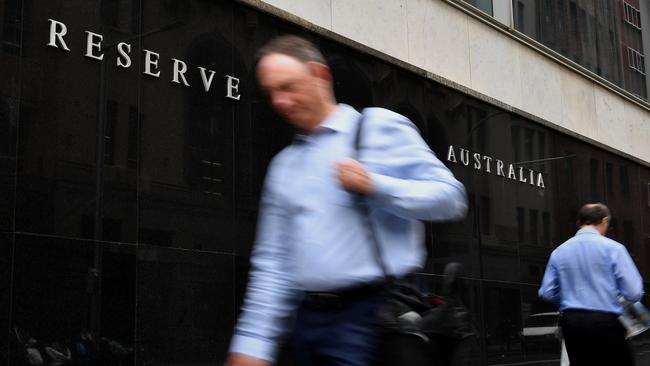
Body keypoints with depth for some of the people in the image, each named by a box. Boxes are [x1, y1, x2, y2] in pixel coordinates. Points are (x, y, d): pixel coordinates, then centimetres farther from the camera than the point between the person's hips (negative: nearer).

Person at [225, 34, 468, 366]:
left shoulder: (381, 128, 2)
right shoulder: (282, 166, 17)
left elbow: (450, 197, -4)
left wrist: (374, 186, -15)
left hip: (370, 314, -6)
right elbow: (271, 263, 14)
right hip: (308, 319, 6)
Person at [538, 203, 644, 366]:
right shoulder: (612, 248, -5)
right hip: (605, 322, -4)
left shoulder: (559, 251, 8)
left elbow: (546, 293, 9)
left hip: (571, 322, 5)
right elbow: (634, 293, -9)